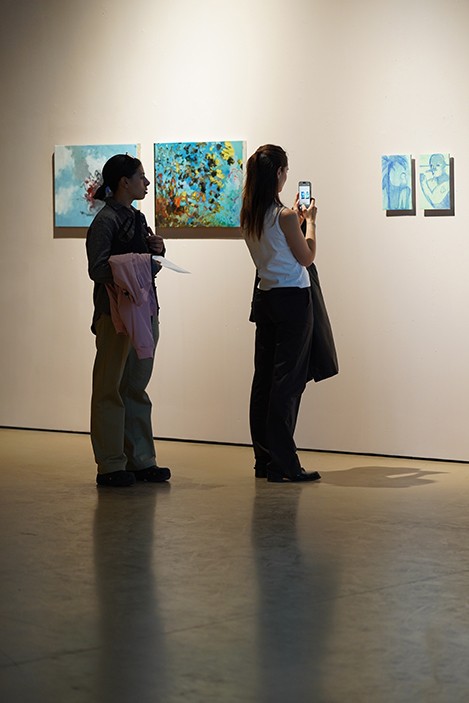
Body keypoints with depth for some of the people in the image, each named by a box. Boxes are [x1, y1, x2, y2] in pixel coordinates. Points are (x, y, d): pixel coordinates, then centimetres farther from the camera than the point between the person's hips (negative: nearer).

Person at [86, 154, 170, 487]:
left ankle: (140, 460, 20)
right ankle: (111, 466, 4)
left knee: (137, 388, 13)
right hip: (116, 312, -9)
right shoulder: (107, 220, -10)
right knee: (111, 389, -1)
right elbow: (97, 269, -17)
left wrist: (157, 250, 1)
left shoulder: (137, 217, 15)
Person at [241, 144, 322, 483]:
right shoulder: (284, 216, -16)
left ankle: (264, 459, 15)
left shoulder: (250, 216, 7)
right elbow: (307, 257, -7)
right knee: (287, 381, -5)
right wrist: (310, 220, 6)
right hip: (292, 300, -8)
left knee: (264, 379, 10)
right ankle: (283, 464, -4)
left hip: (265, 298, 8)